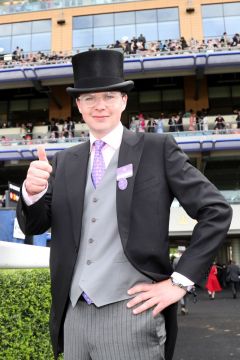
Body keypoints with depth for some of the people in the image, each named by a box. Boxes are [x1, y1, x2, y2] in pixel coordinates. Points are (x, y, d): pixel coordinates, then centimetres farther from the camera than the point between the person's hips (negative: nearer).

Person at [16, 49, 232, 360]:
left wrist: (180, 280, -9)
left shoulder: (158, 148, -3)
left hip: (130, 313, -4)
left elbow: (216, 211, -5)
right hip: (74, 315, 4)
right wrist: (32, 191, -16)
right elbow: (33, 225, 6)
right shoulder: (64, 162, 8)